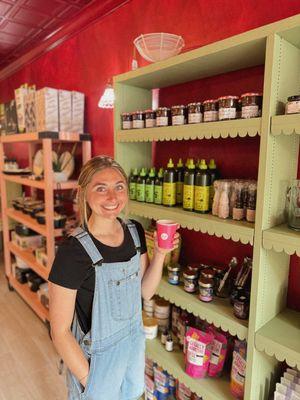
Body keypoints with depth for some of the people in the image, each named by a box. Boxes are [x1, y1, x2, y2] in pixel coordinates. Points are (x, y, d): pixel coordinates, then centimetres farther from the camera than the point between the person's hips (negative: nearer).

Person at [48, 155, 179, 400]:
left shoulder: (135, 231, -9)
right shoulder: (73, 251, -27)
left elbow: (146, 292, -2)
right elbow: (60, 331, -18)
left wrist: (160, 253, -16)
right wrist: (88, 379, -12)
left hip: (135, 341, 6)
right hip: (95, 356, -5)